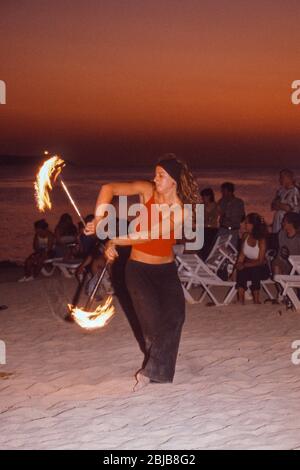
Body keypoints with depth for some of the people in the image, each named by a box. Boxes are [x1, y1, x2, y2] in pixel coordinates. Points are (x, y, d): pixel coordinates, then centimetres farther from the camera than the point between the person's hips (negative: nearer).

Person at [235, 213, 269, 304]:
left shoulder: (261, 240, -17)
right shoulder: (245, 236, 1)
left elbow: (260, 262, -19)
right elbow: (242, 254, 3)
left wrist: (245, 265, -28)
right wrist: (239, 263, -18)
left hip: (261, 268, -4)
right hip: (248, 266, 4)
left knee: (254, 270, -36)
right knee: (241, 271, -28)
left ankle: (256, 300, -23)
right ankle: (241, 299, -28)